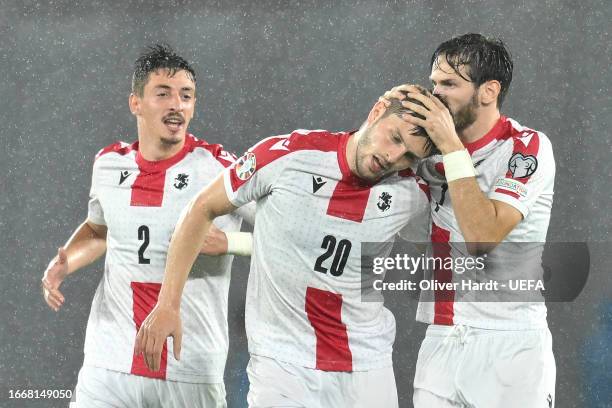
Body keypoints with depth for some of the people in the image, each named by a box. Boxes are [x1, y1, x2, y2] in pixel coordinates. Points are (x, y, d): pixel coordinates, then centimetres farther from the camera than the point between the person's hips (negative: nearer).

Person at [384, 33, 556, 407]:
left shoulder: (527, 148, -10)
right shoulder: (434, 147, 7)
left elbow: (481, 237, -21)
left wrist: (452, 148, -19)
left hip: (508, 344, -5)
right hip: (441, 342, 5)